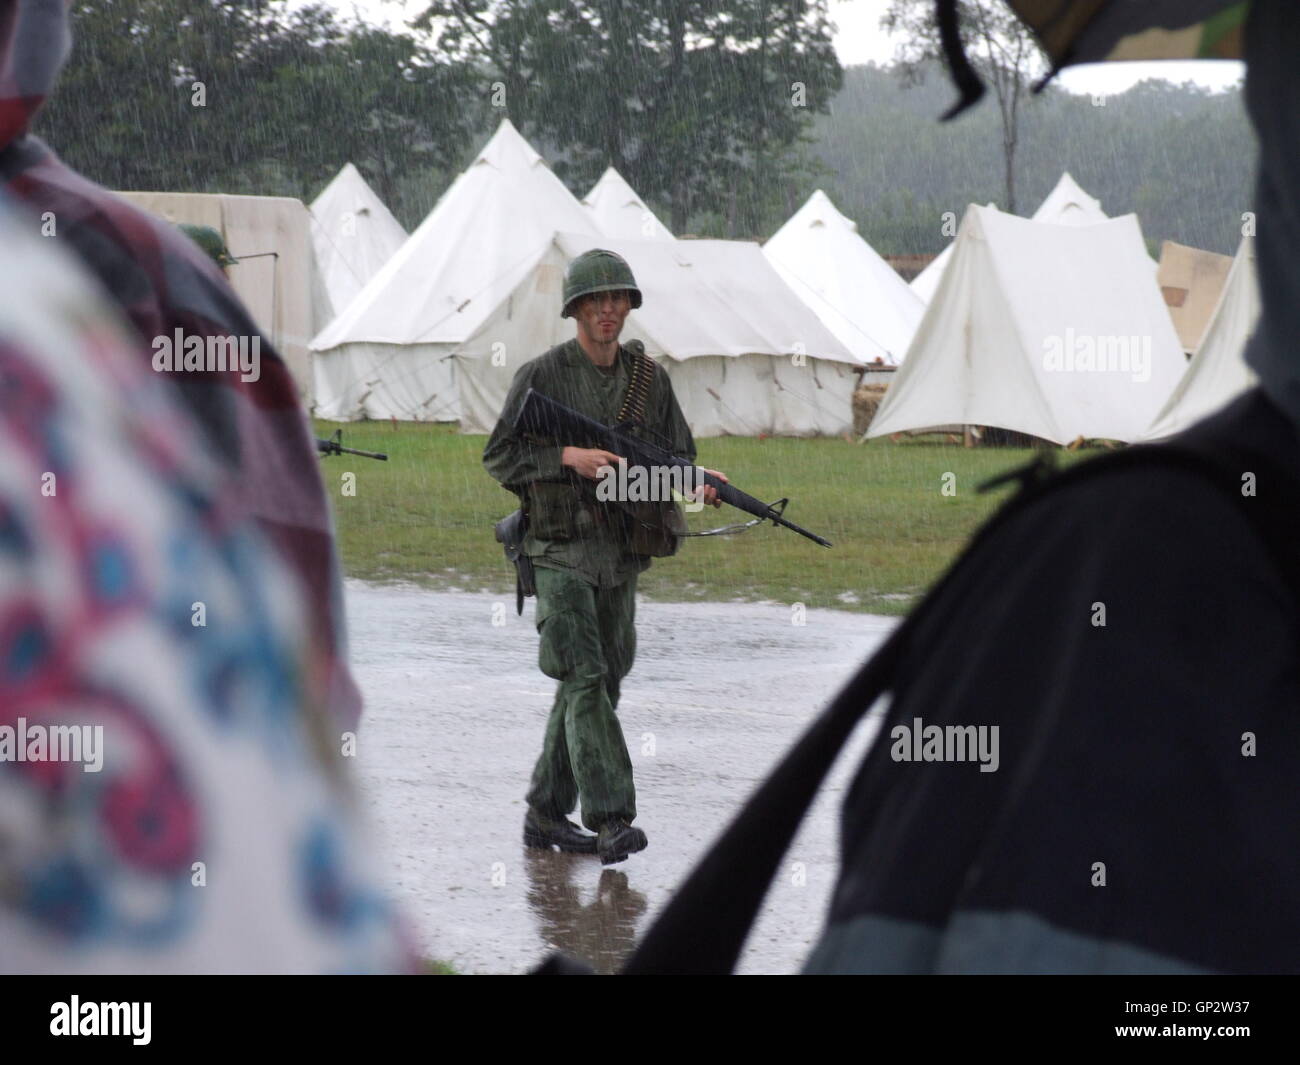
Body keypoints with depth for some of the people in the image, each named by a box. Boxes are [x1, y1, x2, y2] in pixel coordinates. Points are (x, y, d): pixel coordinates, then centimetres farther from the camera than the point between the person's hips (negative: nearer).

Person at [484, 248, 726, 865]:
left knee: (597, 685, 9)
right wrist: (568, 457, -19)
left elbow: (676, 456, 11)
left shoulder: (649, 379, 8)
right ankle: (612, 821, -20)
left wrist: (698, 483, -12)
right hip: (560, 553, -5)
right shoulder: (542, 376, -5)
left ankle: (546, 815, 19)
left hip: (620, 556, 5)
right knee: (585, 679, -14)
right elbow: (498, 457, -5)